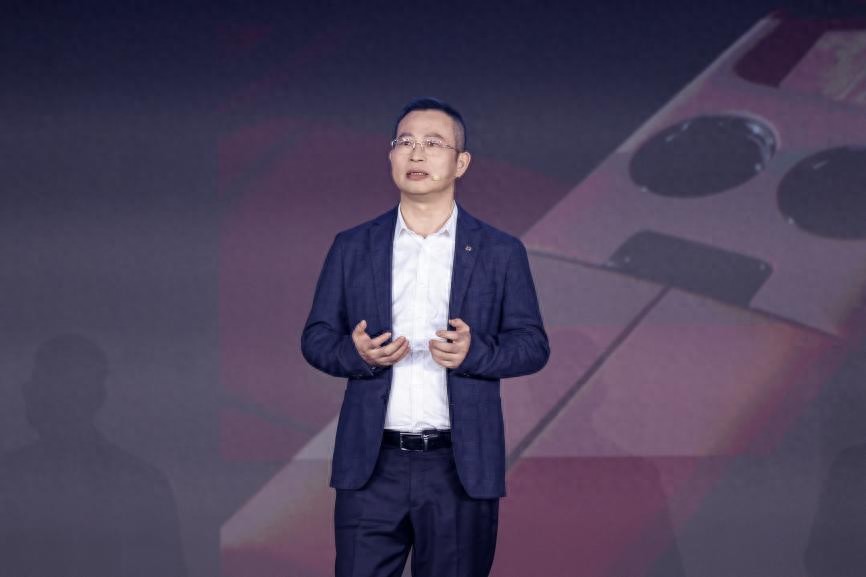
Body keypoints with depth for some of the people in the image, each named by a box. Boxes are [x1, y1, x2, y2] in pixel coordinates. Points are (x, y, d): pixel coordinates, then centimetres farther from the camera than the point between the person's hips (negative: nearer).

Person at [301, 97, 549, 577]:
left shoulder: (500, 253, 6)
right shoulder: (351, 248, 9)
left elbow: (533, 344, 5)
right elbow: (315, 338, 10)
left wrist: (474, 353, -15)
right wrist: (356, 354, -12)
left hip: (460, 467, -1)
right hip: (371, 466, 1)